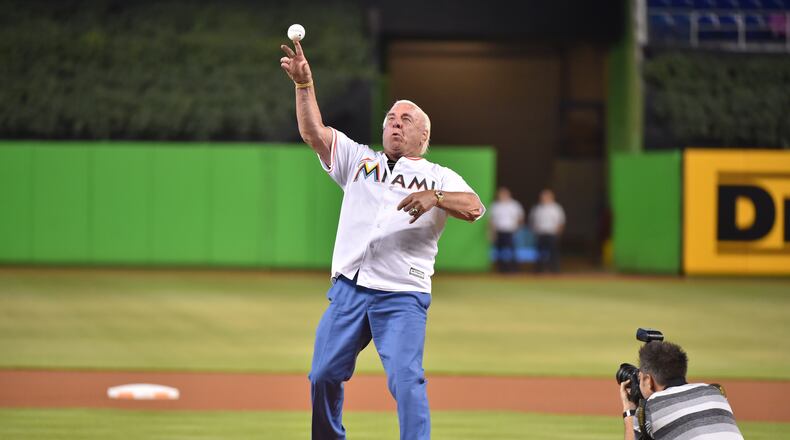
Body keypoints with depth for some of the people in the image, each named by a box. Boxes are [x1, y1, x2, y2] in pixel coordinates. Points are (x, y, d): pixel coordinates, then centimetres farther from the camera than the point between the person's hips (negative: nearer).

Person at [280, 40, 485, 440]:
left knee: (406, 381, -16)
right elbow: (314, 133, 6)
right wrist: (304, 83, -8)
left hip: (402, 297, -3)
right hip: (348, 288, 4)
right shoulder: (359, 160, 18)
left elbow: (475, 208, -8)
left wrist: (435, 197, -27)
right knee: (324, 375, 5)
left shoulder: (439, 177, 10)